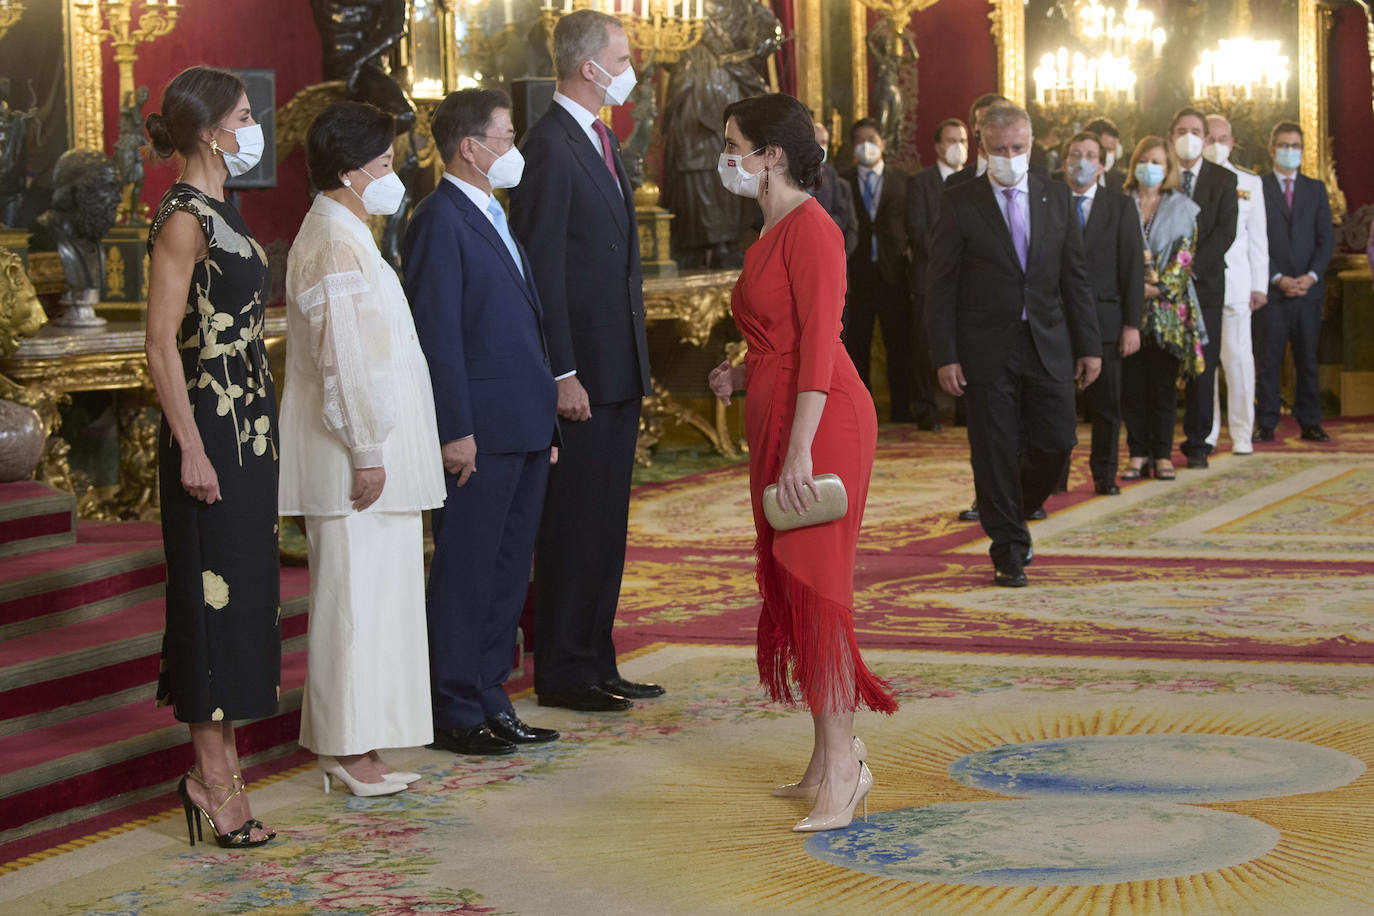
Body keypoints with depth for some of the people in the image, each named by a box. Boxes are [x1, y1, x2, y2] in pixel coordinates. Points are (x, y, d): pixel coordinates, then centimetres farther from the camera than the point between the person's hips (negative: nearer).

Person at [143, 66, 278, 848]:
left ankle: (222, 761, 21)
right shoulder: (184, 219, -14)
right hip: (211, 429, -9)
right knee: (215, 592, -4)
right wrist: (190, 447, -20)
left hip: (249, 427, 9)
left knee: (244, 591, 12)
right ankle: (213, 777, 3)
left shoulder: (221, 213, 13)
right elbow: (162, 344, -18)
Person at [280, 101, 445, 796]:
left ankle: (353, 745, 18)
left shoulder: (345, 236, 17)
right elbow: (343, 360, -21)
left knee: (369, 595, 12)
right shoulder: (334, 245, -16)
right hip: (356, 453, -10)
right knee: (355, 595, -6)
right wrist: (366, 451, -21)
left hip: (371, 451, 10)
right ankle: (348, 749, 0)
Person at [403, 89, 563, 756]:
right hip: (480, 433, -9)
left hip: (524, 427, 9)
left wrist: (545, 417, 18)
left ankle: (490, 701, 21)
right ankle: (455, 714, 5)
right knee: (465, 574, -2)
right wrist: (456, 431, -20)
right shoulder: (441, 221, -12)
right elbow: (437, 335, -16)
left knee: (506, 573, 13)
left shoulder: (493, 218, 18)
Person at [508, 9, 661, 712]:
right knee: (571, 526, -2)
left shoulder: (602, 140, 16)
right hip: (581, 375, -9)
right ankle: (561, 673, 6)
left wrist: (636, 362, 18)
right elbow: (542, 271, -17)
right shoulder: (549, 147, -14)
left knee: (606, 524, 13)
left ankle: (596, 663, 21)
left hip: (617, 369, 9)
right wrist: (562, 374, -19)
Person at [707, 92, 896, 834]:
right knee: (787, 586, 10)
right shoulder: (771, 233, 18)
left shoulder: (808, 228, -12)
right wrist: (743, 375, 7)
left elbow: (819, 344, -19)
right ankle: (828, 758, 17)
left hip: (819, 422, -10)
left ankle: (843, 766, -5)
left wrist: (800, 449, -24)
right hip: (775, 421, 10)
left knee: (813, 587, -9)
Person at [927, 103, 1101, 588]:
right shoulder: (959, 203, -3)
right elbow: (942, 286, -4)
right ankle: (1009, 551, 13)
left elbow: (1075, 276, 10)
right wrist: (945, 356, -10)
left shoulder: (1056, 197, 7)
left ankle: (1017, 510, 29)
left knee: (1056, 442, 1)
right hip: (988, 350, -3)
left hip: (1048, 346, 3)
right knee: (995, 453, 0)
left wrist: (1089, 345, 5)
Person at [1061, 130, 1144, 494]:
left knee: (1106, 403, 4)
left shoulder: (1121, 207, 6)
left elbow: (1133, 267, 2)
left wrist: (1132, 324, -5)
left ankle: (1104, 474, 15)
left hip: (1104, 319, 0)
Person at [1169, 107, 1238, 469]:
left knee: (1202, 368, 1)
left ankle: (1197, 445, 8)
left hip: (1205, 281, 0)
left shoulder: (1224, 180, 7)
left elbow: (1225, 231, -2)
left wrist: (1193, 266, -14)